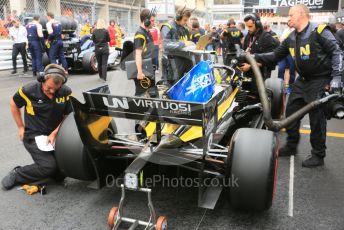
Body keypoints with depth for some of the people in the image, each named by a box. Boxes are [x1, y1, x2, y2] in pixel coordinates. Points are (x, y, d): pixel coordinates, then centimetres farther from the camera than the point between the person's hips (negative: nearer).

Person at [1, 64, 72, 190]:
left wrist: (54, 134, -12)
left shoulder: (66, 92, -8)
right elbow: (13, 104, 6)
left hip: (56, 134, 3)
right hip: (33, 136, -3)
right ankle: (16, 174, 4)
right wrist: (21, 127, 5)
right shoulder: (29, 90, -13)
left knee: (60, 174, -5)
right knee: (49, 166, -22)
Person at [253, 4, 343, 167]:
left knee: (317, 117, -2)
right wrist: (255, 57, 1)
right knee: (291, 111, 11)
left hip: (320, 81, -7)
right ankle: (291, 146, 28)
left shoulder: (319, 31, -15)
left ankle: (318, 155, 13)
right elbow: (276, 55, 11)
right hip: (302, 80, 8)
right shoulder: (291, 38, 6)